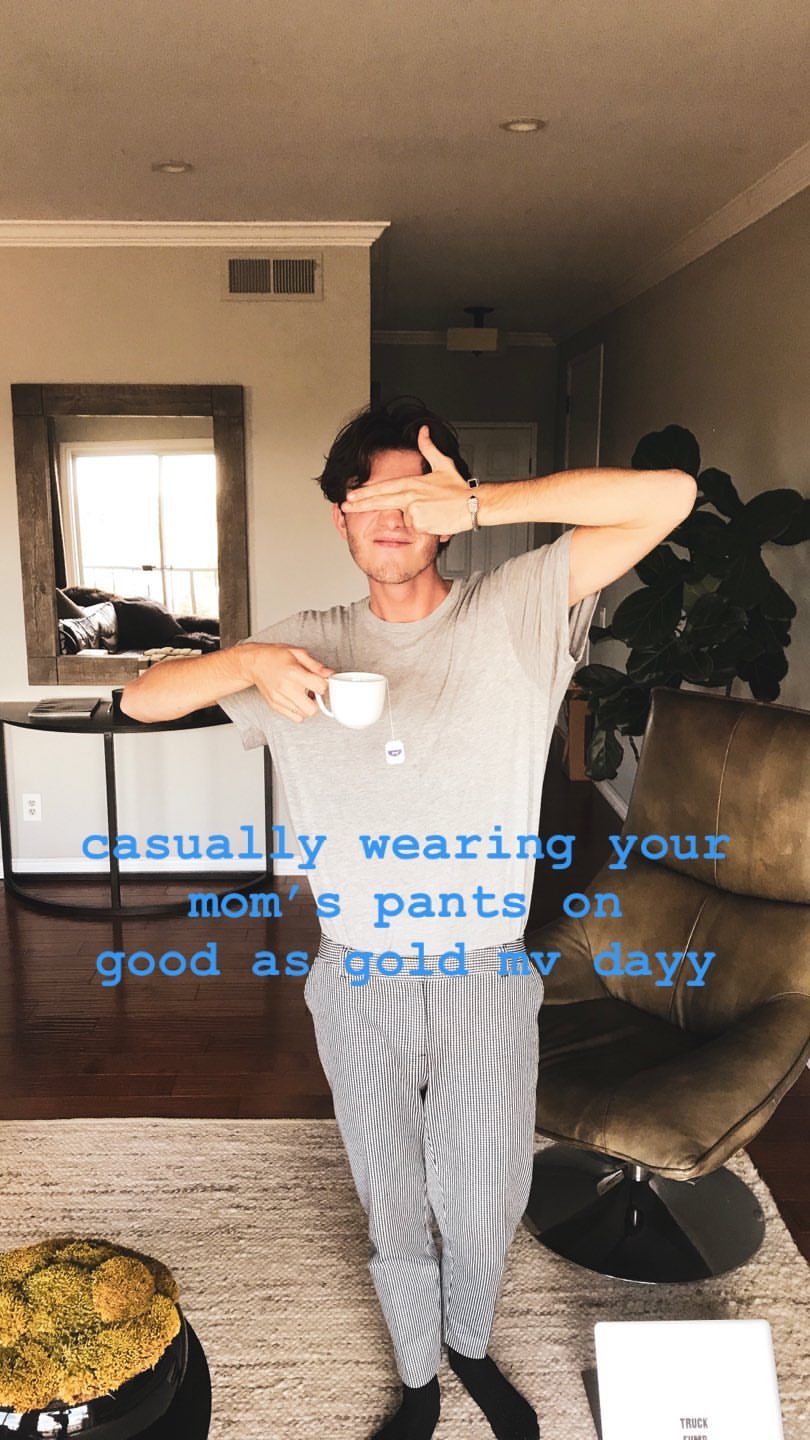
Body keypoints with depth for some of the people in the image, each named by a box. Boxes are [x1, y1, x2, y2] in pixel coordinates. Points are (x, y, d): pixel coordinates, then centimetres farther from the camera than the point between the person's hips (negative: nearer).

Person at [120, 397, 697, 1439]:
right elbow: (142, 699, 0)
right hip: (360, 987, 2)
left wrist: (478, 504, -27)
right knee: (393, 1209, 20)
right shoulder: (311, 643, 0)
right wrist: (247, 663, -21)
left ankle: (471, 1346, 54)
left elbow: (668, 497, -17)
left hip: (487, 980, -1)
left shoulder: (515, 611, -8)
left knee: (483, 1214, 19)